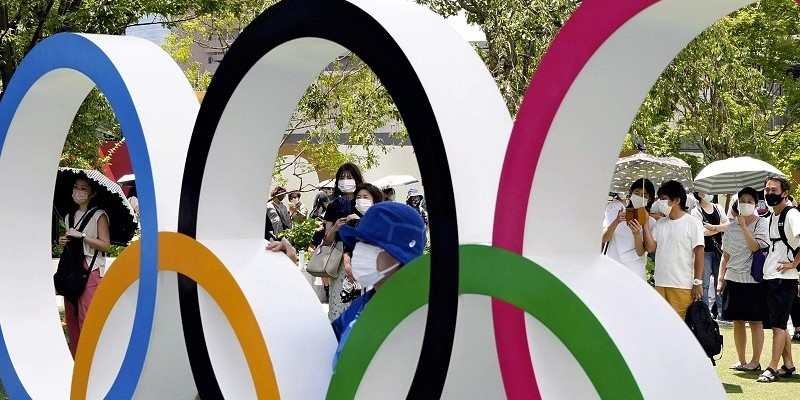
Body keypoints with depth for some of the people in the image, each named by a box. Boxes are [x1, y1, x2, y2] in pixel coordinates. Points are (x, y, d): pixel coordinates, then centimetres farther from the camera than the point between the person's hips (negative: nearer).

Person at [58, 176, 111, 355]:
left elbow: (105, 245, -9)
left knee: (87, 317, -13)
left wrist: (81, 236, -15)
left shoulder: (99, 216, -3)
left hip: (91, 269, -7)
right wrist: (63, 241, 7)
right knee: (71, 316, 4)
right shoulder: (70, 217, 17)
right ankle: (75, 359, 10)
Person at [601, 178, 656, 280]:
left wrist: (637, 233, -25)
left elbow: (640, 252, -5)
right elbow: (603, 238, -5)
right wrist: (616, 222, -22)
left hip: (634, 273, -1)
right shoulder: (614, 212, 8)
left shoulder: (650, 222, 4)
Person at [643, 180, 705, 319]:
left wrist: (698, 283, -10)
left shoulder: (692, 223, -3)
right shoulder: (659, 224, 13)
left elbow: (699, 253, -6)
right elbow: (650, 247, 3)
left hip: (683, 285, -5)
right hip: (660, 284, 6)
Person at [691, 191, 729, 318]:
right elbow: (702, 231, -16)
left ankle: (720, 310, 12)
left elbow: (728, 225, 2)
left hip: (718, 249, 5)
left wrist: (713, 227, -15)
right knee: (705, 284, -4)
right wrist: (720, 228, -8)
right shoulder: (696, 211, -4)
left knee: (720, 281, 6)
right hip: (704, 251, -5)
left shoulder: (718, 208, 12)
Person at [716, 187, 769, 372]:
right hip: (733, 279, 5)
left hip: (753, 279, -5)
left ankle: (755, 361, 7)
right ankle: (742, 361, 15)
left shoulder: (760, 223, -2)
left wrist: (744, 226, -18)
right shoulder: (732, 227, 11)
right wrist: (721, 278, 7)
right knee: (737, 322, 7)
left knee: (755, 321, 1)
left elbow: (755, 246, -17)